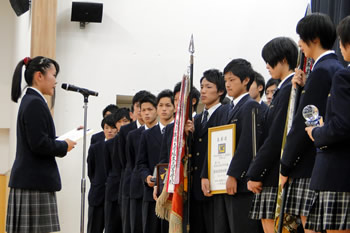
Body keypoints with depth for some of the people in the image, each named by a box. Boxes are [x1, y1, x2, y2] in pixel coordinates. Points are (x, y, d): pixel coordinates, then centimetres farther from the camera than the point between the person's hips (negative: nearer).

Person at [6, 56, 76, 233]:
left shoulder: (30, 101, 17)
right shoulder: (35, 103, -13)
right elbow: (39, 144, -20)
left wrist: (62, 141, 11)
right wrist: (64, 146, -6)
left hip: (31, 181, 10)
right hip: (35, 183, -10)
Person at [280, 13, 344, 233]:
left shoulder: (322, 70, -13)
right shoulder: (338, 68, 17)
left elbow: (306, 122, -15)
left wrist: (286, 165, -9)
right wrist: (305, 87, 5)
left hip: (313, 164, -10)